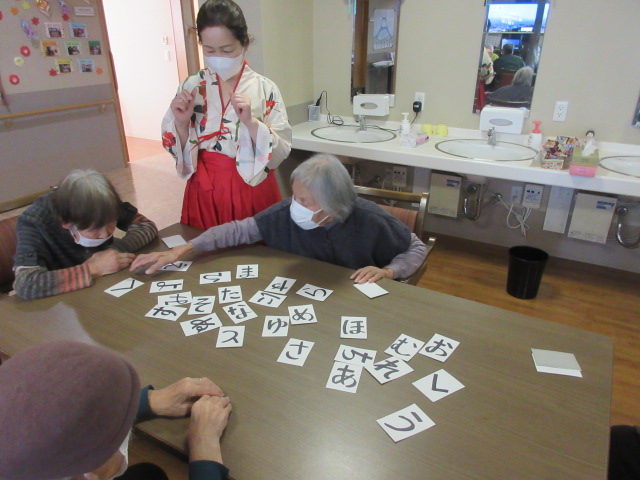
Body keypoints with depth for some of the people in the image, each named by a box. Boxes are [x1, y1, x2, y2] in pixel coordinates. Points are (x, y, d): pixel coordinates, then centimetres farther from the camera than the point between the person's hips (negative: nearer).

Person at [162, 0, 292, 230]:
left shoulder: (265, 89, -8)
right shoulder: (191, 87, -1)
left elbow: (280, 154, -11)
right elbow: (179, 153, 4)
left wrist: (250, 121, -24)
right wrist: (181, 122, -14)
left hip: (252, 192, -2)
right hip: (204, 193, 2)